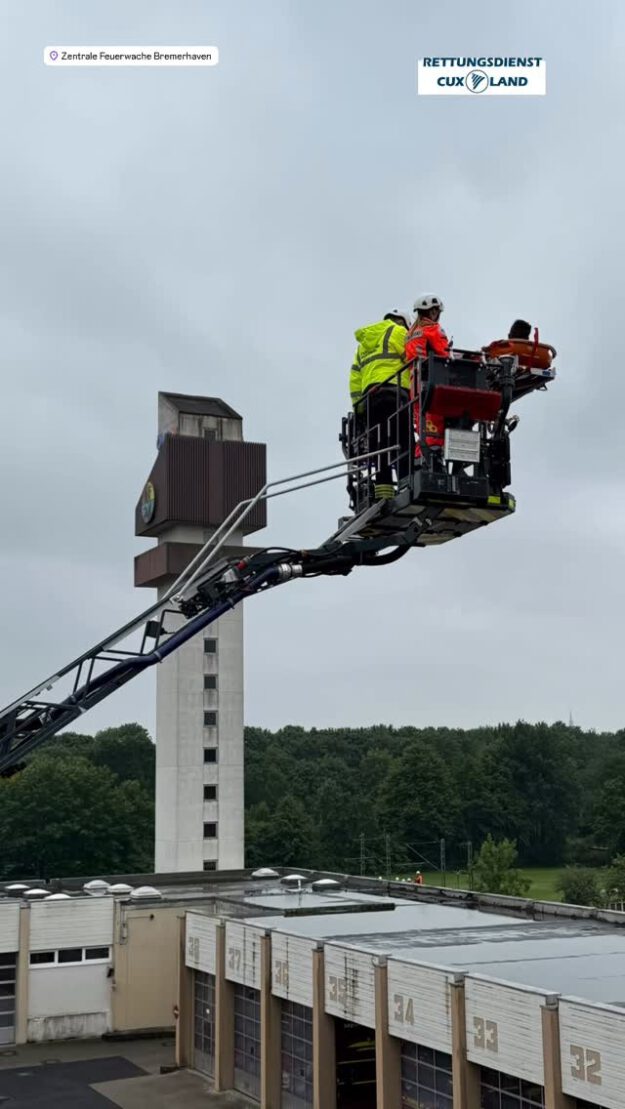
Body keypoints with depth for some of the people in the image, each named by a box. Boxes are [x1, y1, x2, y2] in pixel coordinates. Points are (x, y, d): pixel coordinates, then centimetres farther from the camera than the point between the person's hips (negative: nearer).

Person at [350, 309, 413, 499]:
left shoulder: (363, 344, 30)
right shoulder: (397, 332, 10)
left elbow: (355, 380, 22)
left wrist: (359, 407, 18)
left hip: (369, 395, 7)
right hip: (394, 392, -6)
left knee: (379, 444, -2)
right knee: (404, 443, -12)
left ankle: (382, 489, -12)